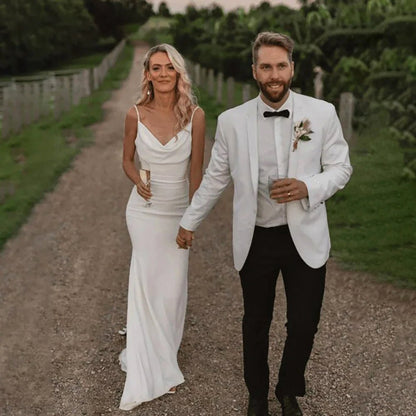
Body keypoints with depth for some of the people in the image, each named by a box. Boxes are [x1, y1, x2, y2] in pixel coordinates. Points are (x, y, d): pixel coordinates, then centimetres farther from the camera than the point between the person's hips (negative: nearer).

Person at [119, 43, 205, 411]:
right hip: (145, 208, 0)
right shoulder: (136, 115, -6)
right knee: (149, 280, 3)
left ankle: (158, 355, 29)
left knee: (172, 284, 6)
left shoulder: (194, 115, -8)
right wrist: (138, 182, -13)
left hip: (179, 208, 0)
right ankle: (154, 370, 17)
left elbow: (196, 169, -4)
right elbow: (127, 159, 8)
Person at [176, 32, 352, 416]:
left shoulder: (322, 113, -5)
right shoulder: (231, 121, -3)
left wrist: (308, 188, -17)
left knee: (304, 324, 6)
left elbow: (341, 168, 2)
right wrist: (189, 222, 14)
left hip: (306, 238, 0)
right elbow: (215, 178, 8)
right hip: (255, 240, 1)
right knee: (256, 323, 14)